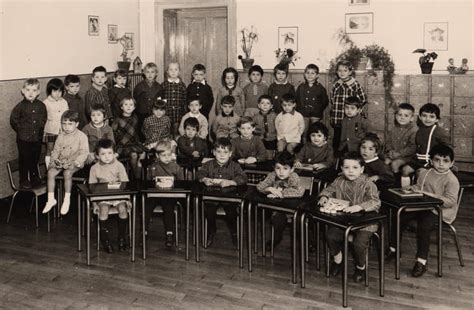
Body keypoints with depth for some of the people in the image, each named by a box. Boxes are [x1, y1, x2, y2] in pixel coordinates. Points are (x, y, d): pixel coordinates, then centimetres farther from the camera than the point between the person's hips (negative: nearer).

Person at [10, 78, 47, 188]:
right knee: (24, 160, 6)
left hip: (37, 138, 3)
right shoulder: (20, 106, -10)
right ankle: (24, 181, 19)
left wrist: (40, 128, 5)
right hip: (24, 139, -3)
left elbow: (44, 118, 13)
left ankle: (34, 178, 32)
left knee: (35, 159, 16)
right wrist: (21, 130, -4)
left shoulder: (41, 105, -1)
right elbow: (13, 120, -4)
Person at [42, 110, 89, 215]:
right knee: (50, 172, -19)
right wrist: (55, 159, -6)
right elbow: (56, 150, 13)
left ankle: (67, 199, -19)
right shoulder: (61, 136, 9)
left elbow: (84, 153, -10)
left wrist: (76, 162, -24)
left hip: (75, 163, -5)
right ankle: (51, 199, -10)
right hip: (61, 162, 5)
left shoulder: (82, 136, -6)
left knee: (67, 172, -33)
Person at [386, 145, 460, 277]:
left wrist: (430, 195, -26)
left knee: (424, 225, -29)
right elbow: (418, 187, 20)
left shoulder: (452, 180, -13)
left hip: (440, 210, -7)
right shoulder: (425, 173, 7)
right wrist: (413, 188, -4)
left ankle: (422, 261, -16)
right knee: (400, 217, -4)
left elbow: (450, 201, -22)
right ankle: (393, 249, 13)